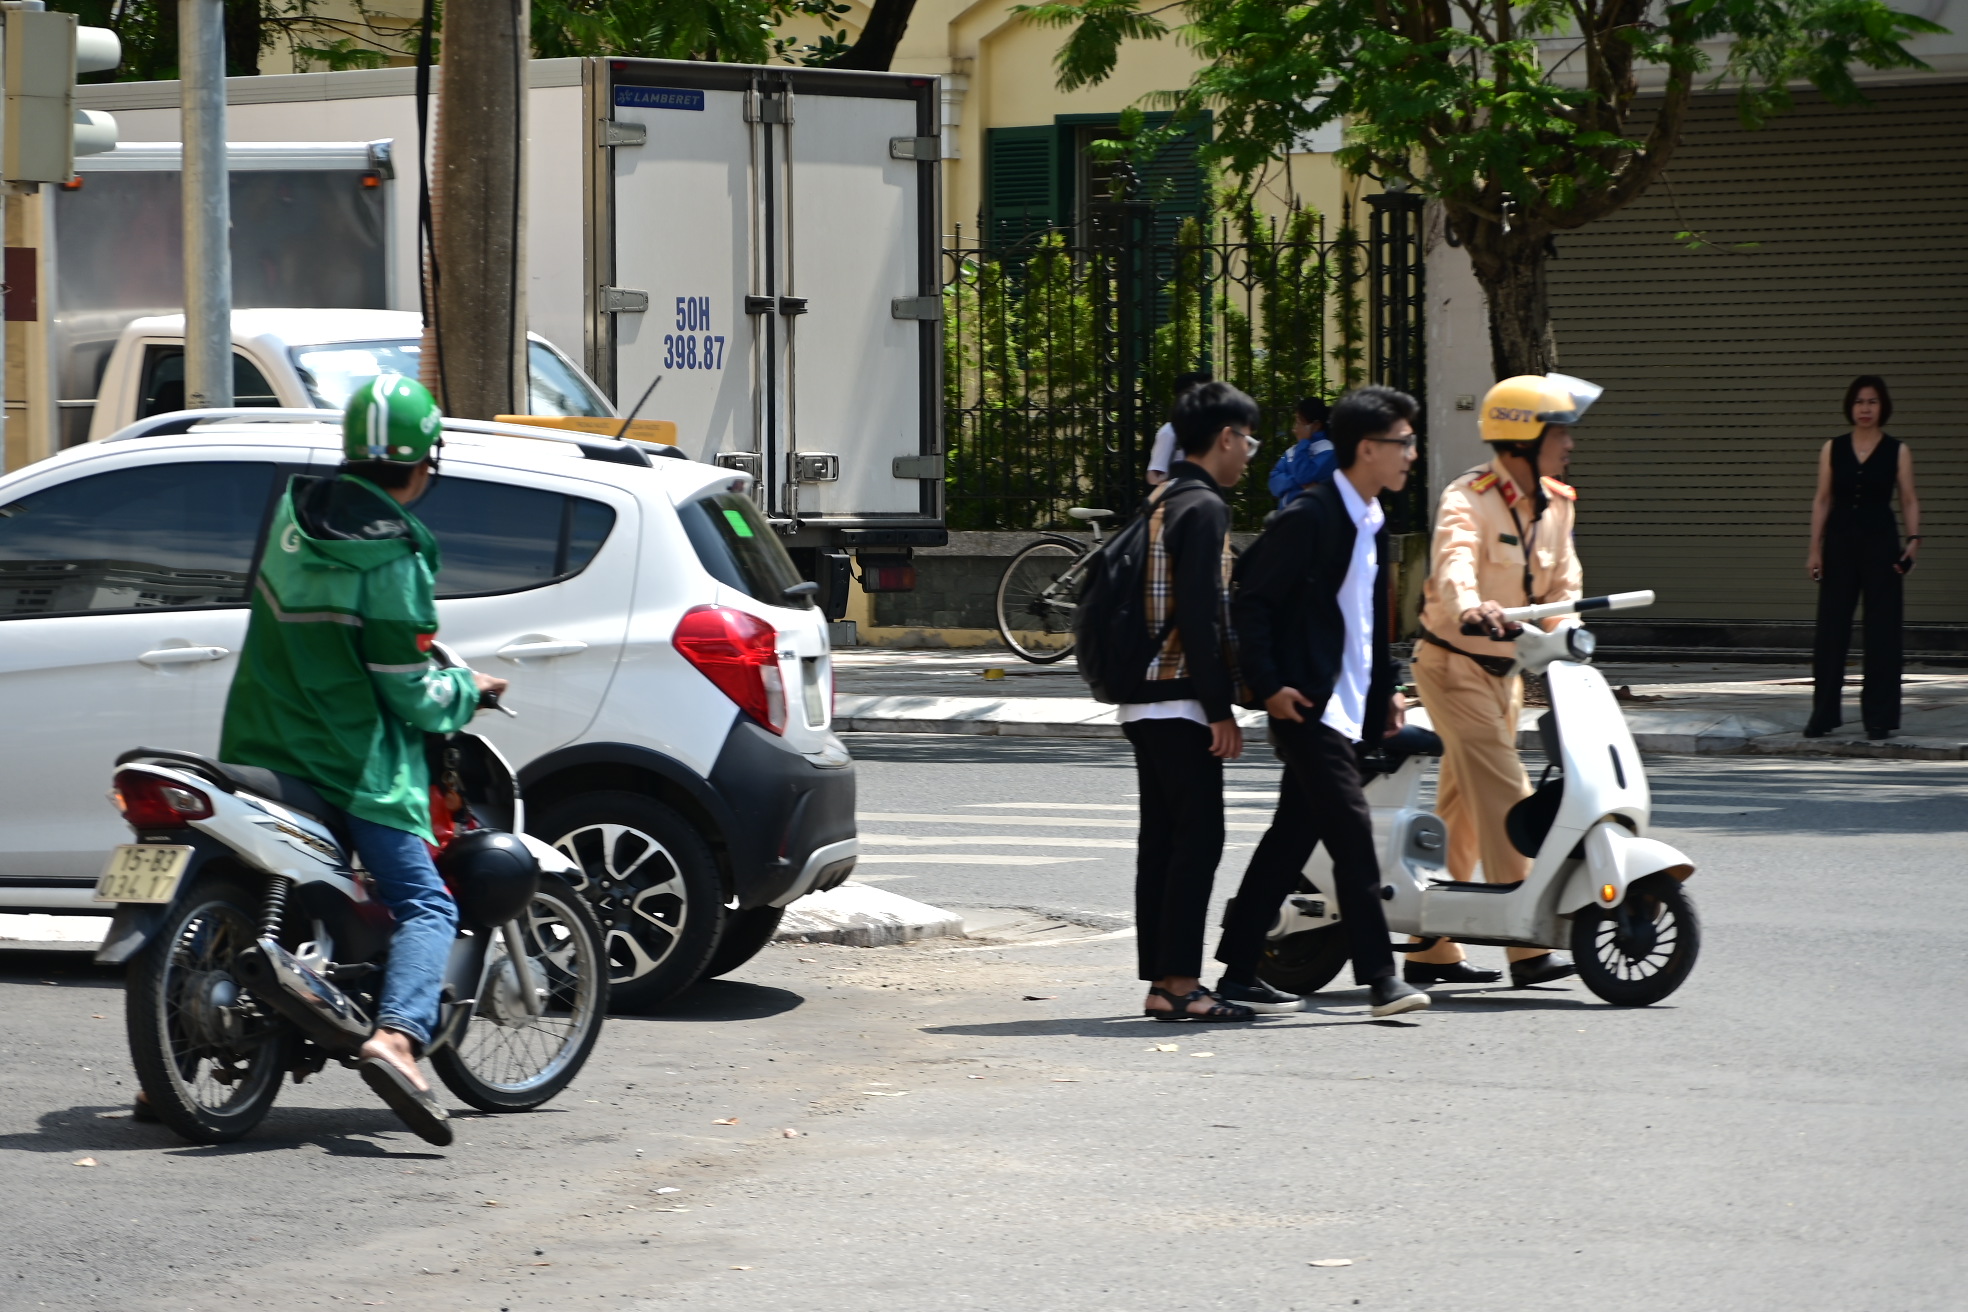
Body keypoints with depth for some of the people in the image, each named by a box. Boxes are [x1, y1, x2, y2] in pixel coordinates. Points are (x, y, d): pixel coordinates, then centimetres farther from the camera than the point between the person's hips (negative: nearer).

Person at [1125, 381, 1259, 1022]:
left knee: (1161, 838, 10)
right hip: (1180, 702, -10)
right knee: (1197, 837, -9)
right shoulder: (1203, 507, -13)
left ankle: (1161, 979, 11)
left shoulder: (1159, 502, 17)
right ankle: (1178, 983, -12)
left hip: (1144, 701, 10)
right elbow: (1201, 615, -19)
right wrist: (1221, 709, -18)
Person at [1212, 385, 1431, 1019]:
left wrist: (1387, 690, 18)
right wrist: (1269, 685, -18)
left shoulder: (1373, 525, 16)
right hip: (1308, 706, -9)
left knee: (1292, 838, 11)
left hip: (1351, 711, 9)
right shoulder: (1308, 518, -13)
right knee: (1353, 836, -13)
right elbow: (1253, 598, -13)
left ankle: (1239, 971, 16)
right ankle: (1380, 978, -14)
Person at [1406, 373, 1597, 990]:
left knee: (1464, 810, 13)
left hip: (1504, 668, 8)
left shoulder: (1556, 504, 5)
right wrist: (1470, 606, -60)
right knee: (1505, 795, -18)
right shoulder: (1468, 499, -20)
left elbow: (1563, 581, 10)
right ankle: (1528, 948, -22)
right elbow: (1454, 559, -39)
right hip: (1453, 665, -8)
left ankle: (1431, 949, 21)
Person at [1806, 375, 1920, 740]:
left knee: (1882, 630, -1)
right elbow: (1822, 500, 6)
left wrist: (1913, 539, -14)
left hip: (1880, 544, -1)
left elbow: (1909, 500, 0)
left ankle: (1879, 716, 6)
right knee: (1830, 629, 2)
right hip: (1840, 542, 1)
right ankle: (1823, 714, 10)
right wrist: (1815, 549, 0)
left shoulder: (1897, 451, 2)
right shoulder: (1833, 449, 6)